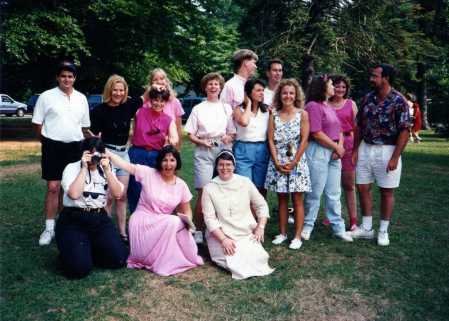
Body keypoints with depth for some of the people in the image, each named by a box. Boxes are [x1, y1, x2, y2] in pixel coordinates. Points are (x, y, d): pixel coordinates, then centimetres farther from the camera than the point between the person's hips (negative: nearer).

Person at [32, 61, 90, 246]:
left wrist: (74, 138, 13)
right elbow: (37, 123, 2)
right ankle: (49, 228, 3)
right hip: (53, 147, -3)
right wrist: (46, 141, 5)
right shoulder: (47, 96, -3)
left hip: (75, 147, 3)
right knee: (53, 187, -5)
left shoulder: (81, 98, 8)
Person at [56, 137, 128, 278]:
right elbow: (74, 194, -24)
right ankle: (71, 251, 15)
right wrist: (84, 168, -19)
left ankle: (89, 249, 18)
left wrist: (106, 169, -14)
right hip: (73, 220, -4)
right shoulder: (72, 168, -5)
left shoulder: (105, 170, 8)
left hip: (100, 219, 4)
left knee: (119, 259, -9)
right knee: (80, 268, -20)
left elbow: (117, 194, -8)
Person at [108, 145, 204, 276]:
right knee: (174, 222, -30)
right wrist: (106, 153, -21)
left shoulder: (181, 185, 1)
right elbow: (125, 165, -12)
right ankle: (163, 264, -14)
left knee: (183, 227, -25)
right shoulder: (148, 173, -7)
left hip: (164, 225, 4)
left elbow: (187, 210, 8)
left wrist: (188, 220, -14)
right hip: (142, 223, -4)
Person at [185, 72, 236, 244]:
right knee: (203, 191, -10)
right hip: (204, 151, -2)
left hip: (223, 149, 2)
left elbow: (233, 132, 15)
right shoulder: (198, 109, 12)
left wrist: (229, 138, -7)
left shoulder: (226, 108, 17)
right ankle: (199, 231, -1)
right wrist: (202, 142, -10)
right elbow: (190, 135, 8)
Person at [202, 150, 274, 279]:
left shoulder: (245, 182, 3)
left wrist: (261, 227, -3)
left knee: (256, 258, -22)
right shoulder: (209, 188, -2)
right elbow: (210, 218, -6)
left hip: (247, 233, 1)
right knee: (233, 262, -23)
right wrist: (223, 239, -16)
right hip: (220, 234, -1)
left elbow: (261, 205, 10)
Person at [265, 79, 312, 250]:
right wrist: (277, 162, -8)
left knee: (297, 199, 2)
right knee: (281, 199, 9)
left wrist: (294, 162, -10)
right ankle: (282, 233, 20)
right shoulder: (274, 115, 6)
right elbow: (271, 140, 2)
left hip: (296, 161, -2)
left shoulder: (302, 114, 0)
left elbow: (304, 140, -5)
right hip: (278, 162, 2)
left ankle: (297, 236, 8)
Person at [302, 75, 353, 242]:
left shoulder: (330, 107, 19)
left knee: (334, 193, 11)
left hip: (334, 153, 8)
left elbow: (339, 130, 17)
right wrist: (336, 147, -9)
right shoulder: (313, 106, -9)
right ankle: (308, 226, 14)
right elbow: (317, 133, -17)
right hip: (318, 152, -8)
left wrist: (340, 147, -2)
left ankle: (338, 227, 18)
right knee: (315, 192, 0)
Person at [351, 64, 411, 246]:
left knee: (387, 191, 6)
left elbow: (404, 131, -13)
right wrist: (355, 150, 5)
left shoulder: (398, 101, -11)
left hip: (387, 151, -5)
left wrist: (395, 157, -17)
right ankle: (366, 228, 21)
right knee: (363, 188, 8)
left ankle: (383, 231, 19)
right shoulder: (367, 98, 5)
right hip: (365, 149, 6)